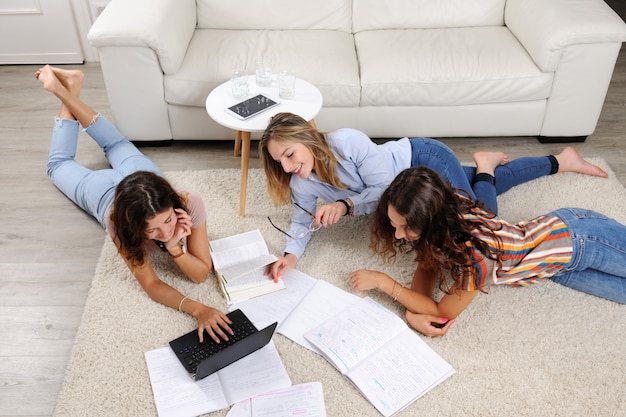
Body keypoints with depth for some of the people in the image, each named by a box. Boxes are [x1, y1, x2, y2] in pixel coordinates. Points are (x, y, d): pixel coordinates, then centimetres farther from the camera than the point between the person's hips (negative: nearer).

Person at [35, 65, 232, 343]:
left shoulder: (189, 204, -46)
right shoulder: (119, 224, -49)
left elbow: (202, 273, -37)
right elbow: (151, 285, -44)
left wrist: (174, 248, -57)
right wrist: (197, 309, -61)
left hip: (139, 174, 2)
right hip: (102, 190, -2)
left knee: (117, 146, 34)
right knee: (58, 165, 29)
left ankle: (69, 92, 40)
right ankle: (67, 95, 38)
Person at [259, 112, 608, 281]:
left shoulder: (347, 142, -36)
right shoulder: (302, 181, -16)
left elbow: (385, 188, -31)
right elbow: (304, 216, -8)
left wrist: (345, 205, -45)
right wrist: (291, 254, -27)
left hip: (423, 159, -6)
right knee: (491, 184, 22)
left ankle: (485, 164, 13)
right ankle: (561, 160, 43)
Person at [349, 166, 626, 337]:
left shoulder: (472, 255, -42)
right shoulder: (446, 209, -23)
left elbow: (442, 313, -27)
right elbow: (426, 266, -10)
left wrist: (383, 281, -29)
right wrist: (413, 312, -28)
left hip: (576, 240, -5)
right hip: (553, 227, 5)